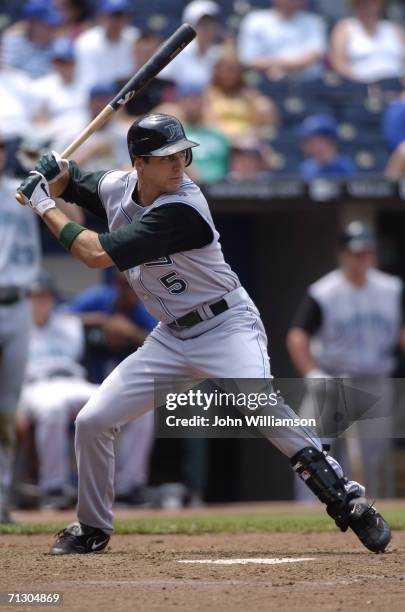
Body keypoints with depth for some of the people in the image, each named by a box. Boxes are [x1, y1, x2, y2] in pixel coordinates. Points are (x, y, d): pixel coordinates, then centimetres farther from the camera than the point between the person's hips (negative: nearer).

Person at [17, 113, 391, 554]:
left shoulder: (180, 209, -26)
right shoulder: (117, 187, -3)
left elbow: (99, 254, -27)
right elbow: (66, 185, 18)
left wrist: (46, 209, -16)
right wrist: (54, 172, -7)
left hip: (226, 325, -7)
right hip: (171, 336, 7)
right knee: (91, 422, 1)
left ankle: (348, 502, -29)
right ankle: (92, 529, 22)